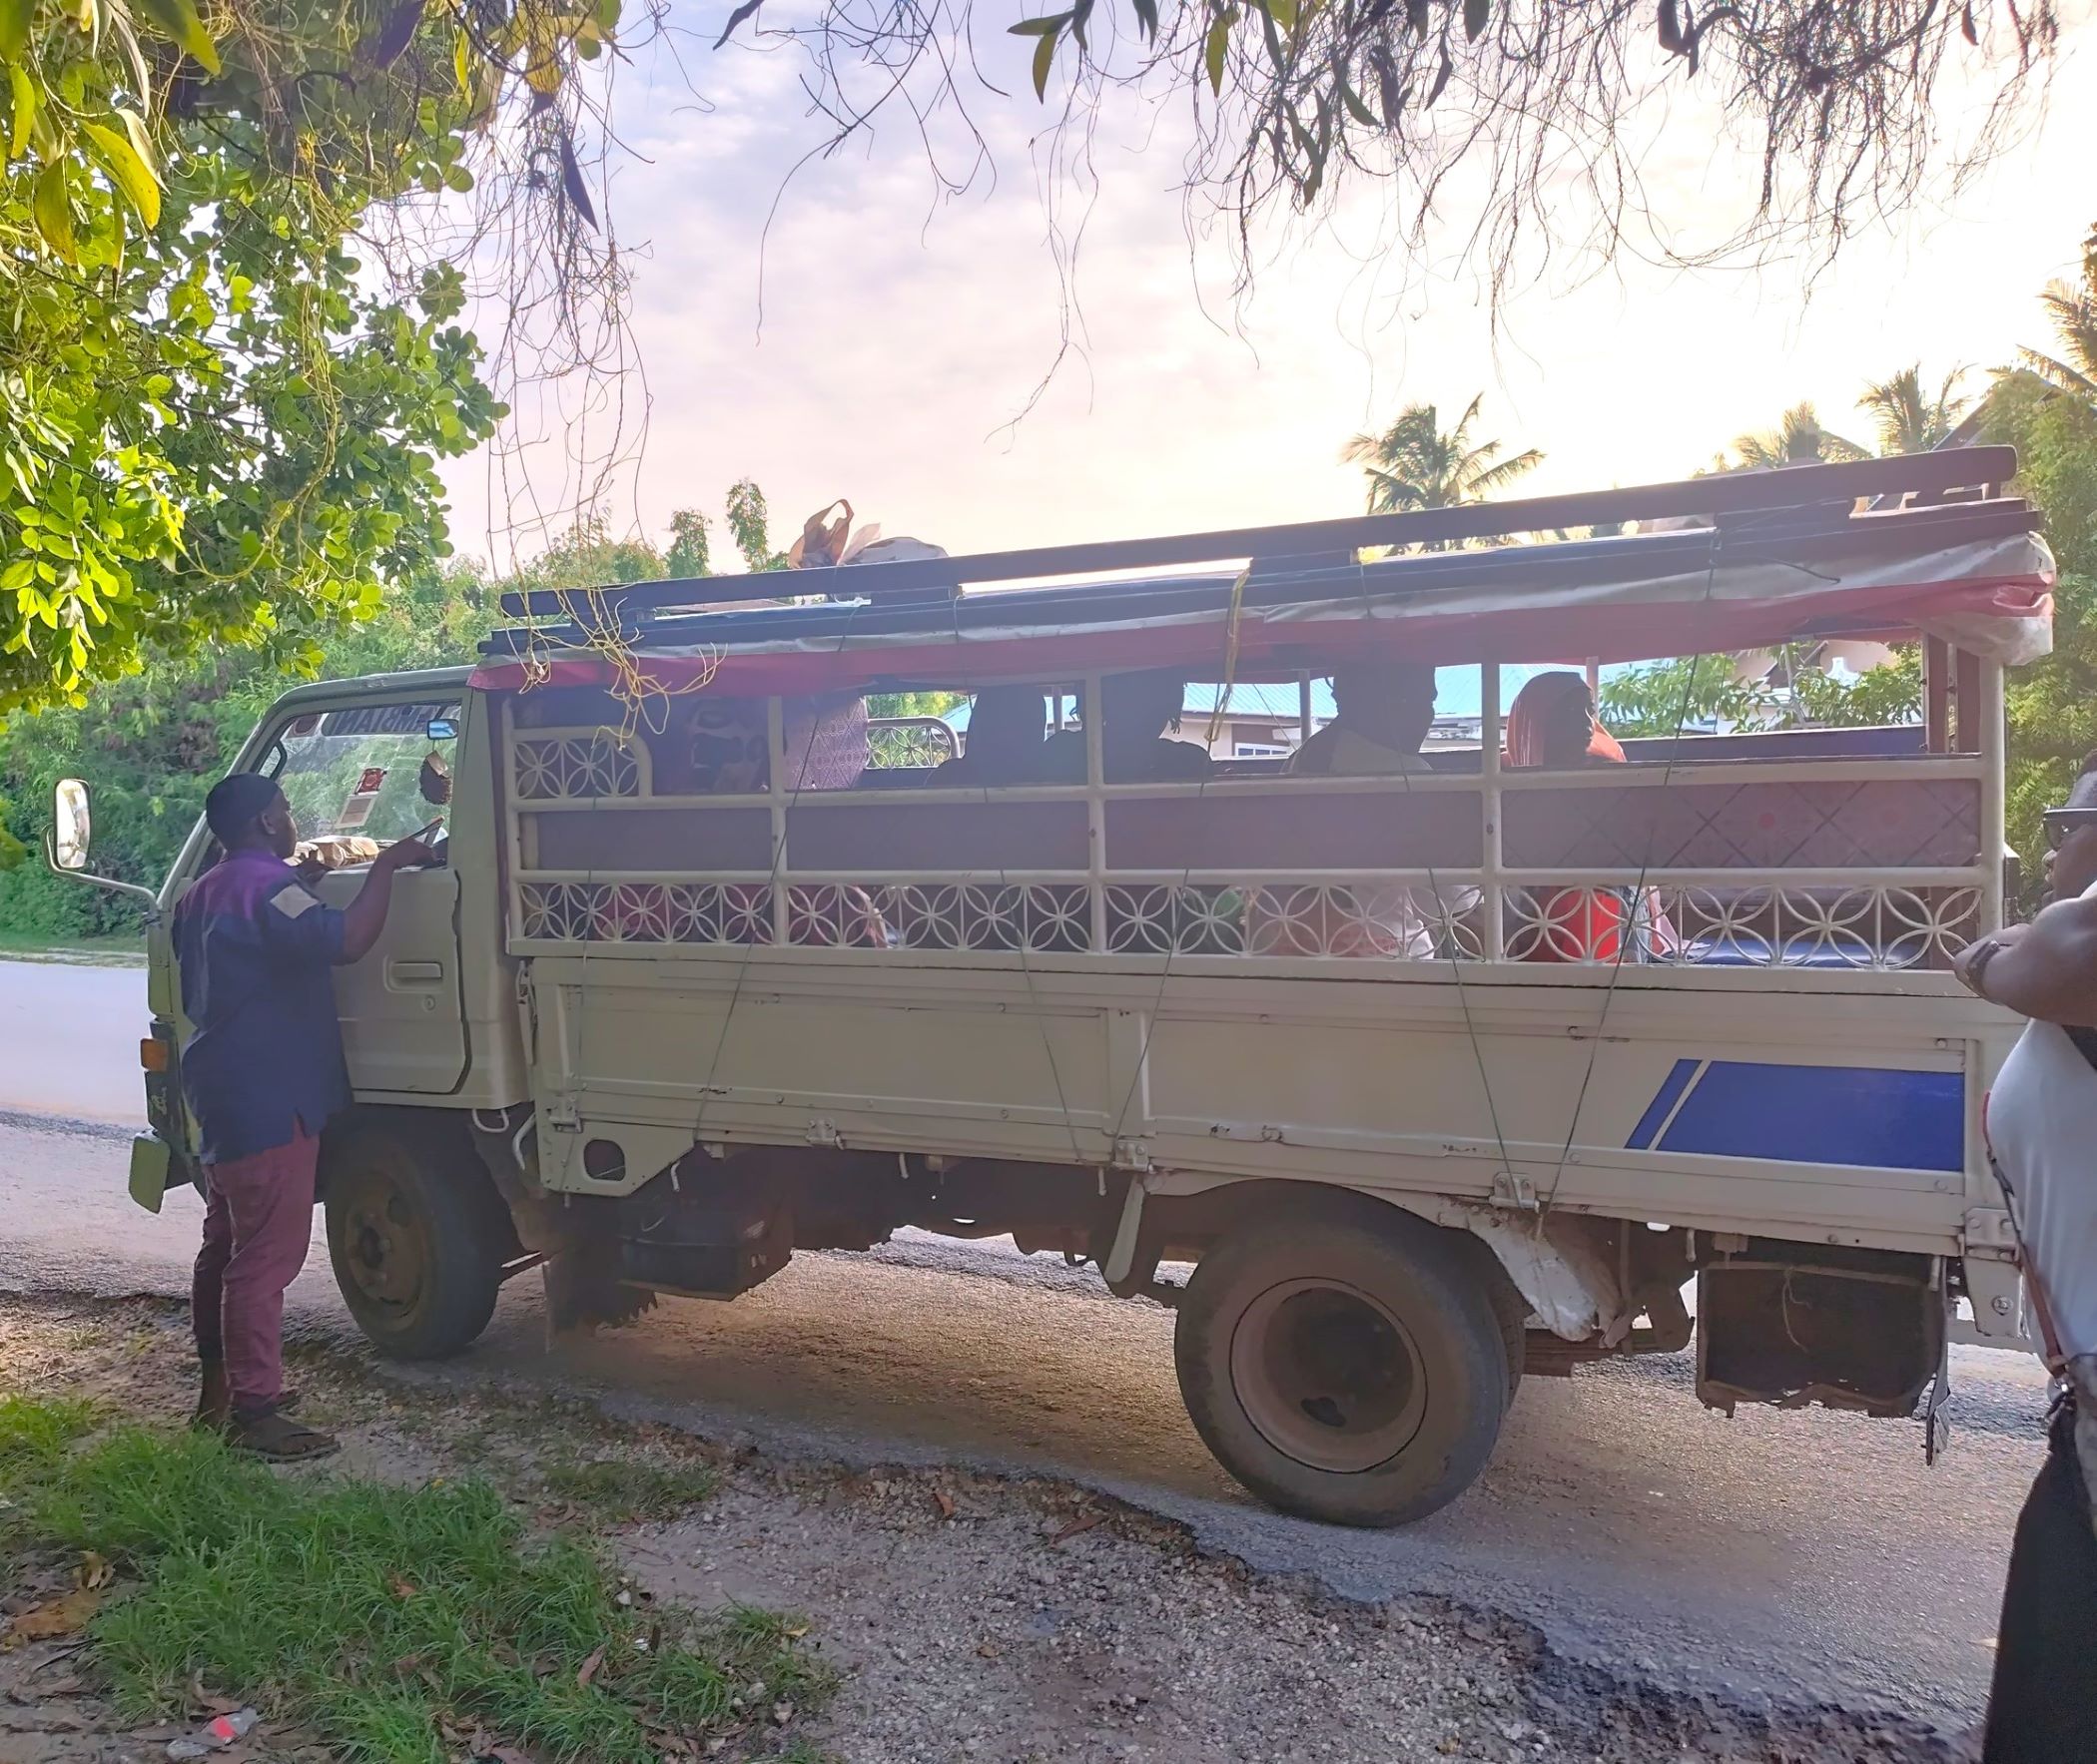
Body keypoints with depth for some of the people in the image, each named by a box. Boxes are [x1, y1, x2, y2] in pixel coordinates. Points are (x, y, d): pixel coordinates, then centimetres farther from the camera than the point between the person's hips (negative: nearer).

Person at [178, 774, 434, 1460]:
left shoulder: (201, 895, 15)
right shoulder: (267, 887, -17)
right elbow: (345, 939, -33)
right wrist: (387, 864, -21)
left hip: (221, 1099, 11)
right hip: (269, 1102, -11)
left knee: (226, 1247, 19)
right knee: (266, 1257, -8)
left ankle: (220, 1388, 29)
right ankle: (255, 1410, -5)